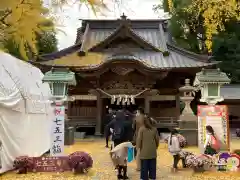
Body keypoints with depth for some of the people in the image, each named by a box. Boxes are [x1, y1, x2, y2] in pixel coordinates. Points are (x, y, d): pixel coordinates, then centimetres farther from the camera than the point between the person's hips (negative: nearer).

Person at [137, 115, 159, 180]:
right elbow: (157, 139, 8)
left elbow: (139, 139, -9)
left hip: (144, 151, -3)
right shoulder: (154, 129, 6)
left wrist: (138, 147, 3)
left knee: (144, 167, 3)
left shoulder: (141, 129, -6)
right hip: (153, 151, 3)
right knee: (152, 166, 12)